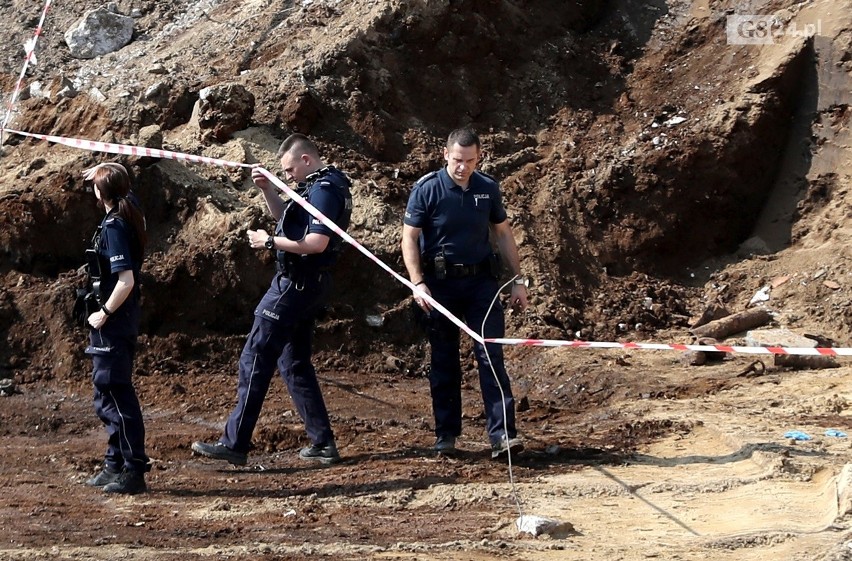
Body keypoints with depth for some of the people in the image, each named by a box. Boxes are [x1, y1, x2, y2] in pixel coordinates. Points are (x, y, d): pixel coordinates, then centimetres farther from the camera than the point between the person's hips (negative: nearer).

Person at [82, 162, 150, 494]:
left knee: (115, 394, -6)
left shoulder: (114, 227, -20)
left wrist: (104, 313, -17)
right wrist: (103, 172, 17)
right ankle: (116, 464, 25)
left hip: (113, 321, -10)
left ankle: (134, 471, -4)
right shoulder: (130, 213, 5)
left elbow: (126, 280, -27)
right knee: (109, 393, 17)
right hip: (124, 319, 10)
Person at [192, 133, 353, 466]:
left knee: (255, 360, -7)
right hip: (305, 286, 11)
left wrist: (269, 242, -18)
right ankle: (322, 443, 16)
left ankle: (235, 444, -5)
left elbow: (317, 243, -26)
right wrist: (267, 189, 10)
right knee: (295, 364, 15)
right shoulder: (318, 186, 16)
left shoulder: (324, 190, -17)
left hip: (295, 285, -11)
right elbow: (285, 216, 26)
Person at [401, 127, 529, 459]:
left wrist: (518, 279, 9)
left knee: (491, 356, -6)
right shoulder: (427, 189, -7)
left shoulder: (488, 189, 3)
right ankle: (445, 435, 16)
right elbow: (409, 238, -6)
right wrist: (417, 283, -17)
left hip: (481, 281, 2)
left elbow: (503, 234, 13)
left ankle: (502, 434, -9)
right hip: (440, 282, -2)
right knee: (444, 361, 6)